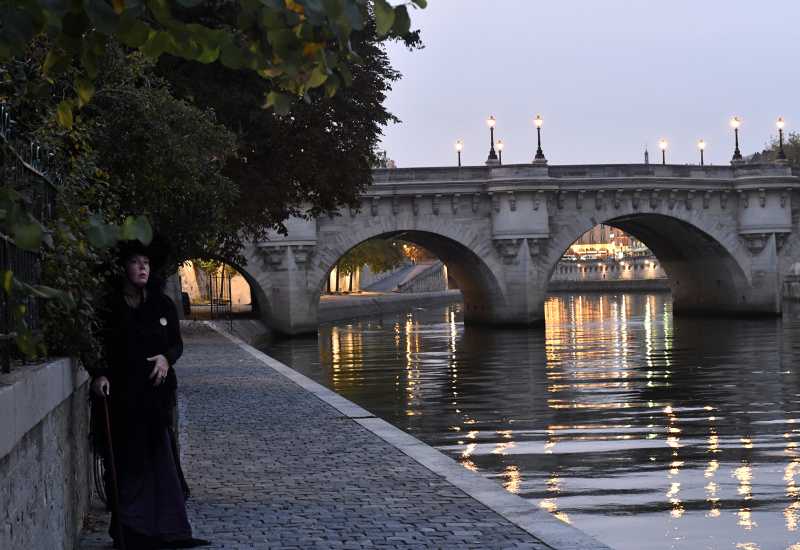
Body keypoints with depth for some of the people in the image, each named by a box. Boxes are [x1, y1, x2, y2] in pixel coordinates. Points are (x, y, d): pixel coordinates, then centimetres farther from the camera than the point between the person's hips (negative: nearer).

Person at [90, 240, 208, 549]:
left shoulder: (162, 305, 8)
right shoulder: (110, 306, 0)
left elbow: (177, 342, 12)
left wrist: (167, 358, -9)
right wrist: (99, 375, -17)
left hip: (155, 393, 3)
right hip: (121, 394, -3)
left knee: (159, 458, 2)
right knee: (127, 463, -1)